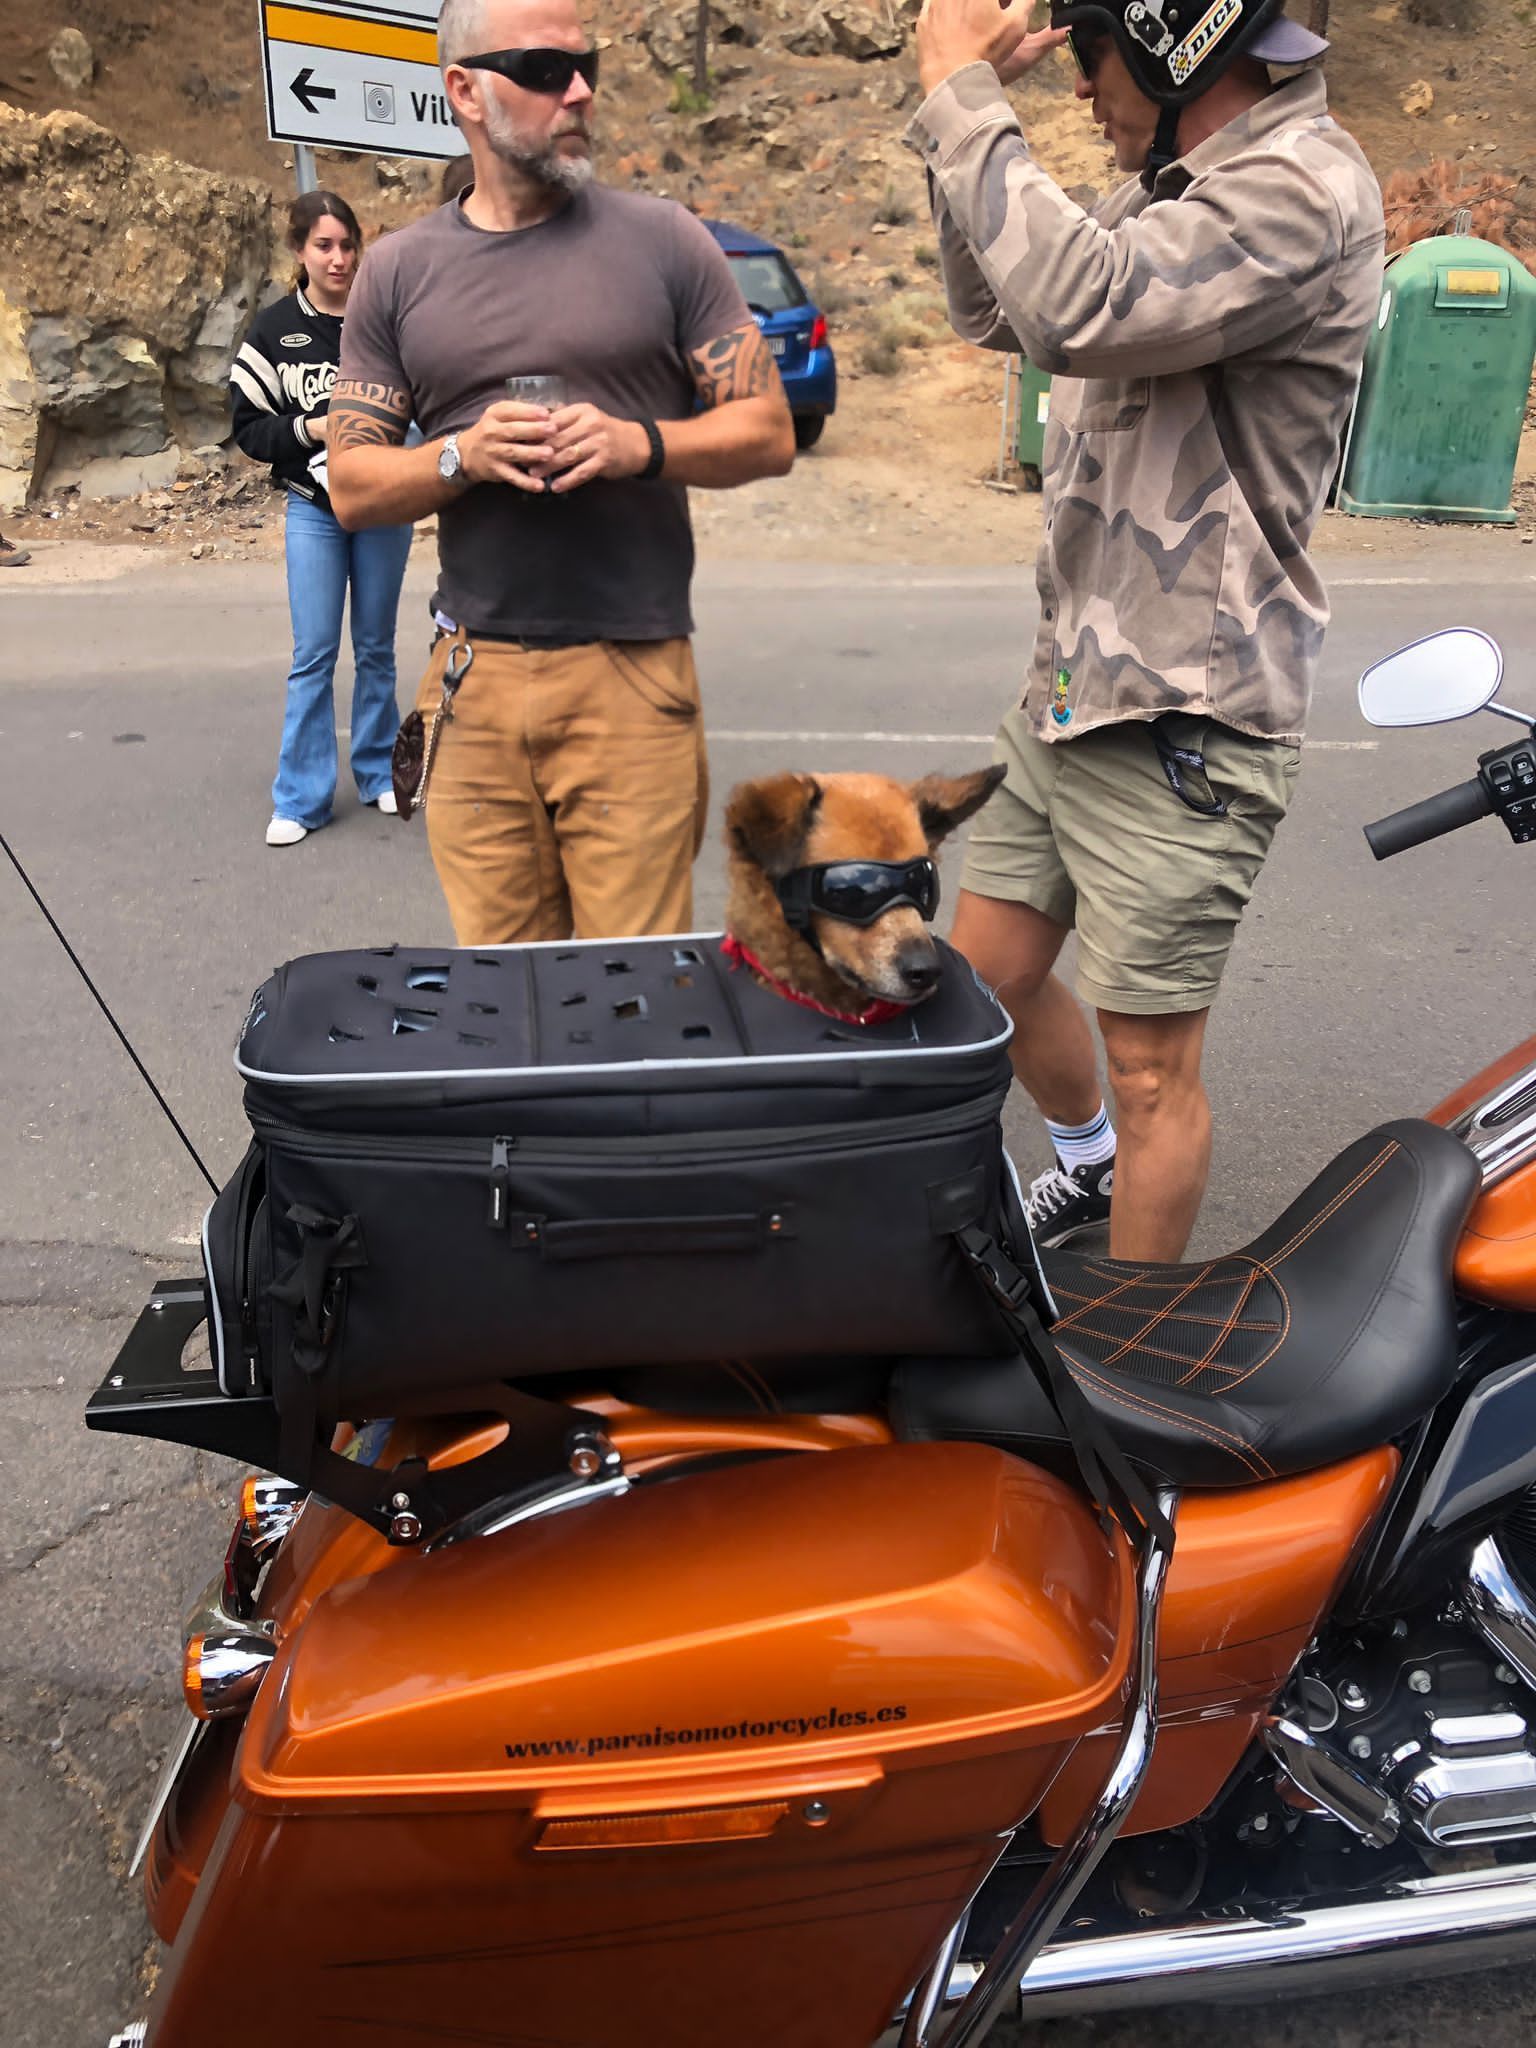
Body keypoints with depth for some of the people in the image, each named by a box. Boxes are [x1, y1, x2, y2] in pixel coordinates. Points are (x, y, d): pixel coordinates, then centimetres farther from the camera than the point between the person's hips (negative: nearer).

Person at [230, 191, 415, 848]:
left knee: (375, 647, 12)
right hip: (313, 509, 0)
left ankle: (378, 773, 25)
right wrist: (311, 429, -16)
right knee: (313, 654, -1)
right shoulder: (274, 330, -2)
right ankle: (300, 799, 6)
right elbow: (248, 426, -1)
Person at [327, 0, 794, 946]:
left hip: (635, 679, -2)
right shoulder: (399, 271, 9)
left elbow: (769, 432, 4)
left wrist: (639, 444, -14)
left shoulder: (661, 239, 4)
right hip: (474, 681, 2)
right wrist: (464, 456, -11)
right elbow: (353, 487, 9)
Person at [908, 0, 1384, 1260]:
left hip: (1183, 721, -9)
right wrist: (968, 107, 8)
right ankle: (1089, 1169, 47)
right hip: (1068, 688, 9)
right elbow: (997, 316, 19)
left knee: (1151, 1068, 1)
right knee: (987, 975, 20)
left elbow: (1075, 309, -30)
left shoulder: (1302, 185, -16)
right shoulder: (1167, 186, 13)